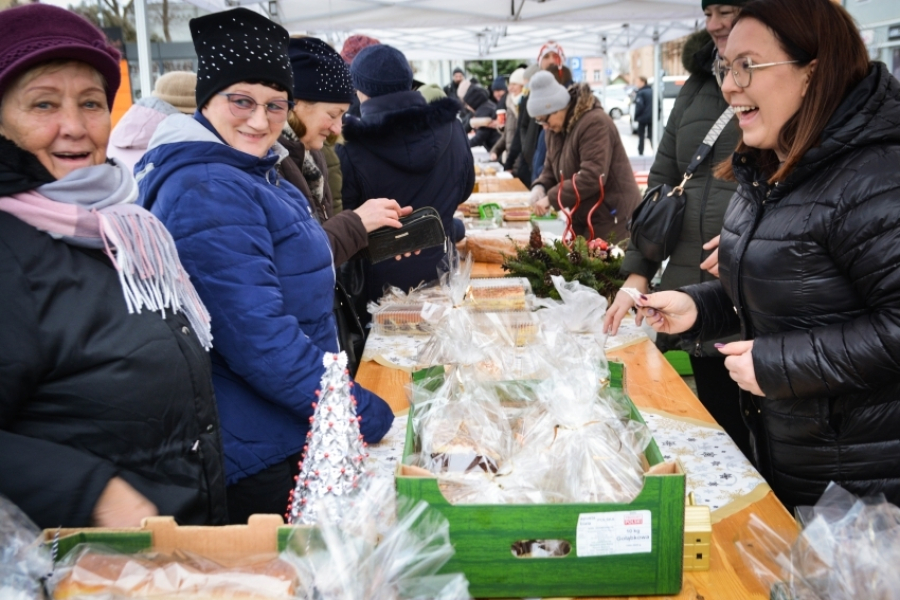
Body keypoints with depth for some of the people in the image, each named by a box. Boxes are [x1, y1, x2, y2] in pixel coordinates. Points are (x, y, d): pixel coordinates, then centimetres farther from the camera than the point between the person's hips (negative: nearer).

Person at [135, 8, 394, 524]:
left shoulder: (256, 174, 9)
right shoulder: (208, 192, -22)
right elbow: (257, 337, -28)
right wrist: (372, 419, -22)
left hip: (287, 438, 9)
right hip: (253, 457, -9)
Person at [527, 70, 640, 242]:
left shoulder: (594, 123, -22)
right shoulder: (556, 128, 8)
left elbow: (592, 177, -29)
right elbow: (551, 167, 15)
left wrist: (551, 198, -27)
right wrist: (540, 186, -7)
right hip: (584, 220, 9)